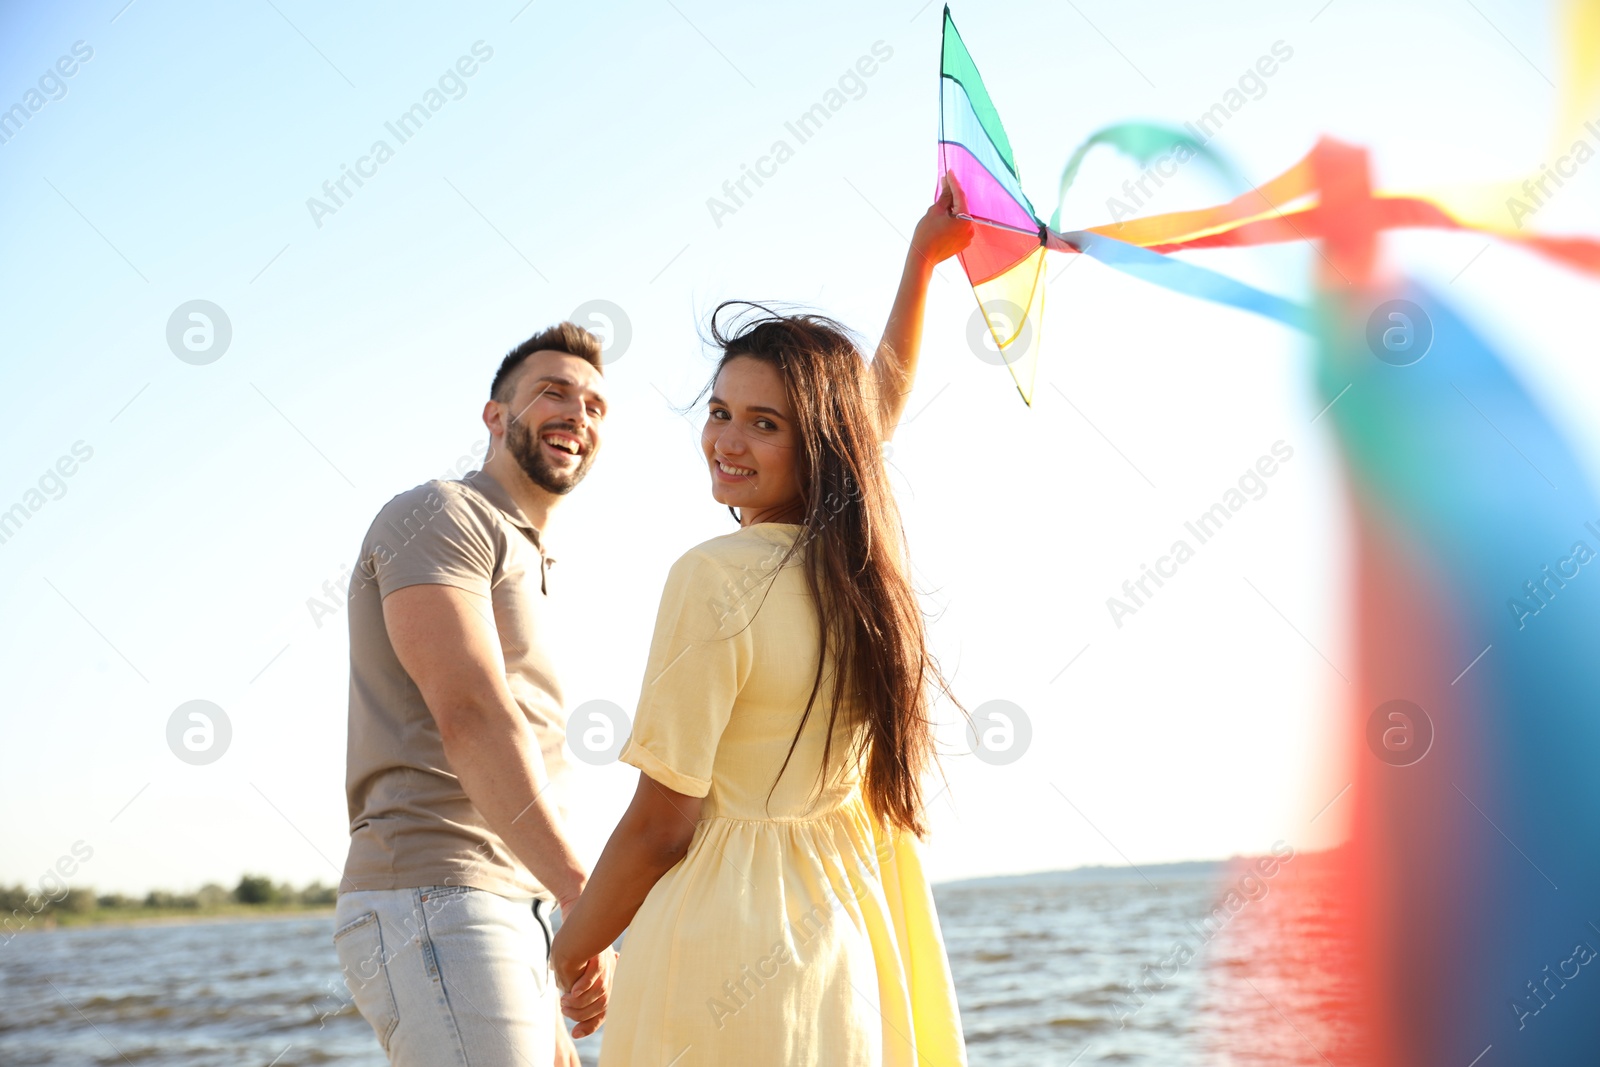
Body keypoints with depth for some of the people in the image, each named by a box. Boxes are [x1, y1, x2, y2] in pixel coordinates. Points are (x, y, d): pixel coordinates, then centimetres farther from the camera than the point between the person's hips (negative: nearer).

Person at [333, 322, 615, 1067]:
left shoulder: (525, 568, 26)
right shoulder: (437, 516, -2)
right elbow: (470, 714, -18)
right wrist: (585, 898, -26)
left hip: (507, 918, 10)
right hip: (435, 913, -10)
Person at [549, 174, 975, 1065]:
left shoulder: (716, 576, -17)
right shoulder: (861, 560, 2)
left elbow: (660, 826, -14)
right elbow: (881, 406, 24)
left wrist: (572, 955, 1)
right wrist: (922, 262, 34)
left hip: (725, 937, -7)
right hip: (848, 944, 7)